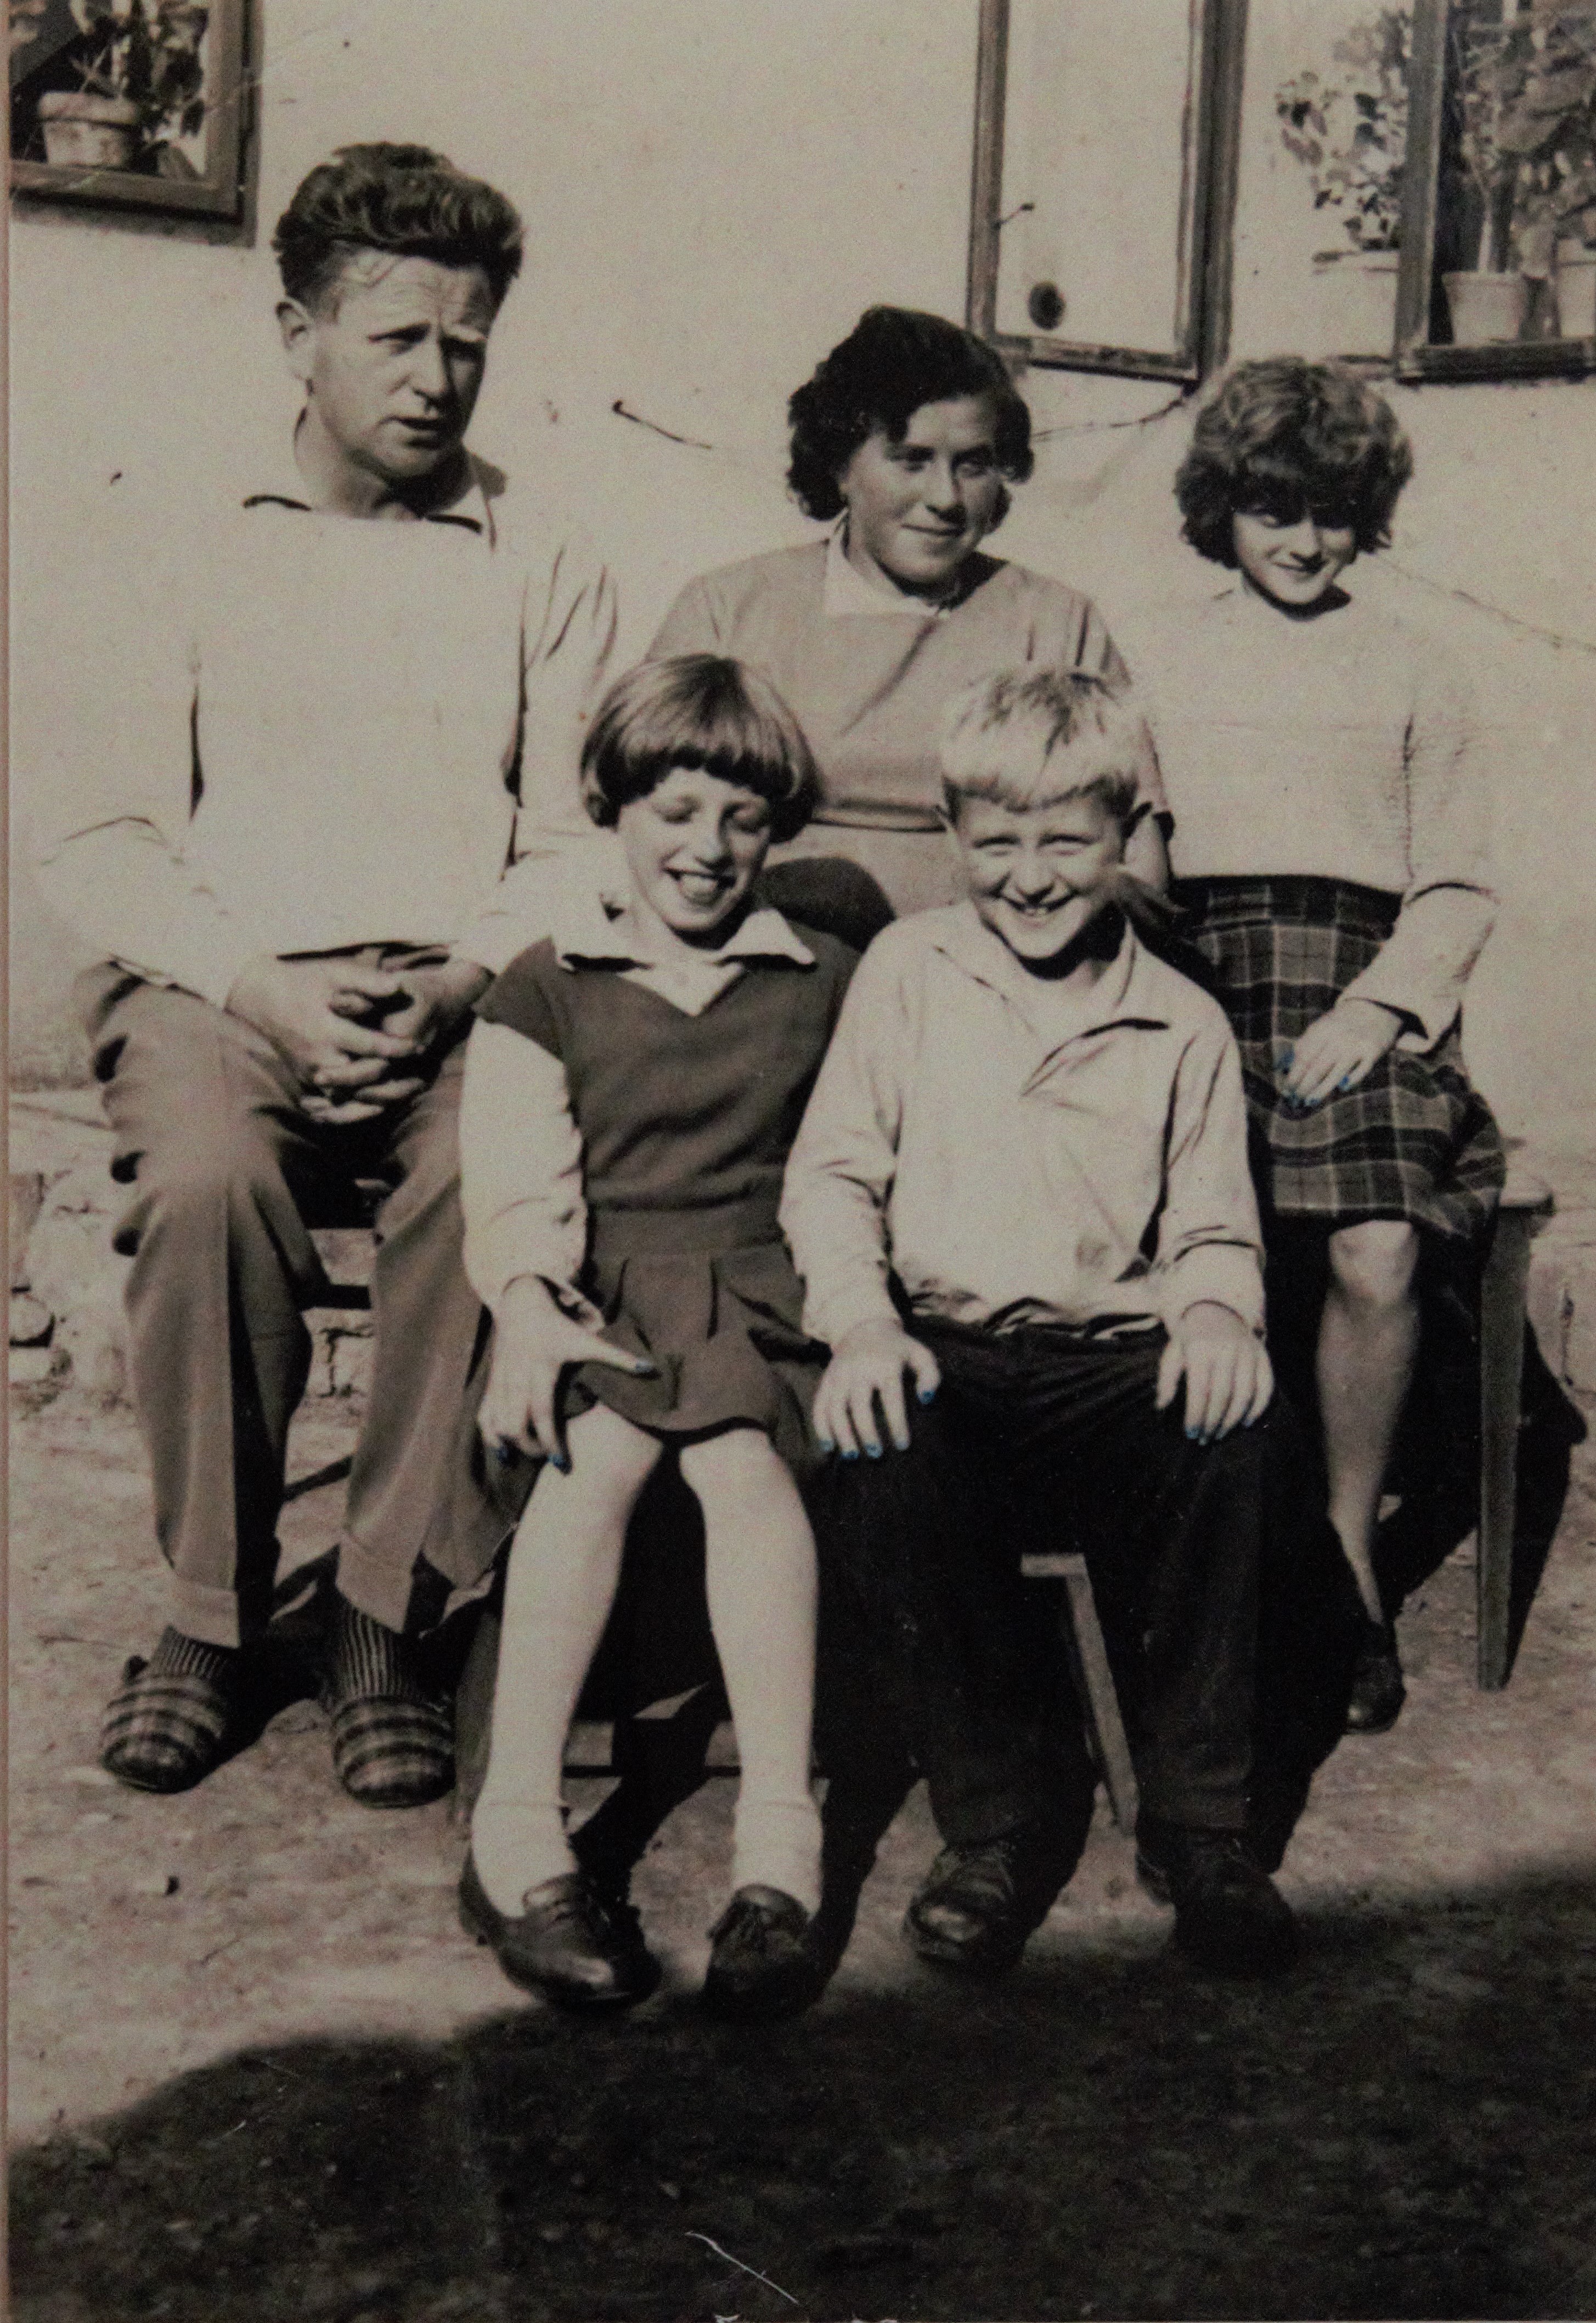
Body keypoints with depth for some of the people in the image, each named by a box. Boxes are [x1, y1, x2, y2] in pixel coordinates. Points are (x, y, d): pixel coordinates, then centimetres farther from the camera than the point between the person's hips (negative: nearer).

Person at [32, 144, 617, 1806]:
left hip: (462, 994, 0)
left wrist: (463, 988, -12)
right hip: (222, 980, 0)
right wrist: (259, 986, -11)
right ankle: (209, 1610, -13)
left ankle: (387, 1620, -20)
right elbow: (100, 841, 6)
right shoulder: (189, 552, 15)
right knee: (207, 1173, -33)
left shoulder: (544, 570, 17)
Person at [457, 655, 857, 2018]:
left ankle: (780, 1840, -35)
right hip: (604, 1296, 0)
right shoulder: (546, 989, 16)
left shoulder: (822, 985, 19)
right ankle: (520, 1833, -31)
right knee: (597, 1452, -32)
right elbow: (516, 1180, 3)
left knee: (742, 1458, -32)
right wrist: (528, 1304, -16)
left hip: (762, 1291, 0)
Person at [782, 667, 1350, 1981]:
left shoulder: (1182, 1025, 15)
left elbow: (1212, 1222, 16)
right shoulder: (906, 974, 12)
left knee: (1239, 1433, -32)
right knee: (887, 1468, -35)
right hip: (946, 1355, -1)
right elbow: (832, 1172, 7)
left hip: (1118, 1360, 1)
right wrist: (860, 1322, -13)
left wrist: (1218, 1307, -10)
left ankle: (1199, 1822, -14)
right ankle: (1001, 1811, -11)